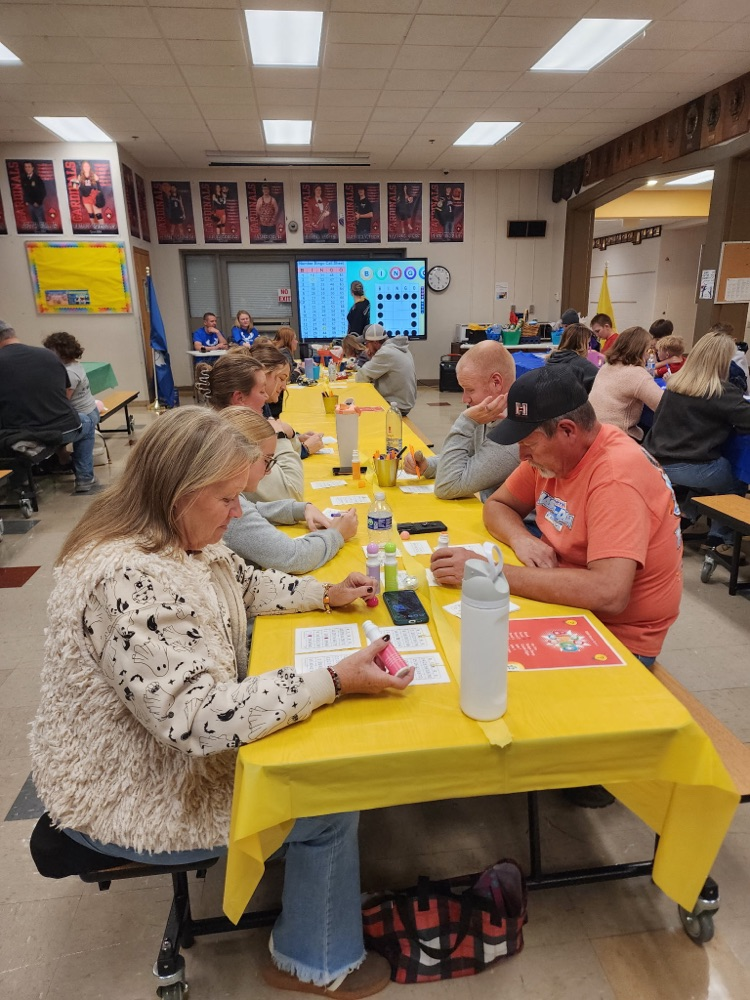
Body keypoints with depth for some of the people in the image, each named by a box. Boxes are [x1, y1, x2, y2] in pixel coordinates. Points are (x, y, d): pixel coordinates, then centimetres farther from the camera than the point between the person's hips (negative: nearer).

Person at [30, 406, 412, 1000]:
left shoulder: (184, 540, -5)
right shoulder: (129, 581, -35)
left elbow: (250, 586, 13)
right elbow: (200, 717, -38)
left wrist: (326, 595, 2)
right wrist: (336, 682, -36)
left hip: (181, 747, 9)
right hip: (132, 798, -9)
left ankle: (329, 882, 35)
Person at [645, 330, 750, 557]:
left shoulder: (674, 383, 4)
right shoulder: (722, 392, -15)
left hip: (658, 461, 6)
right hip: (690, 468, -6)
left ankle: (685, 515, 26)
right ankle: (722, 540, 19)